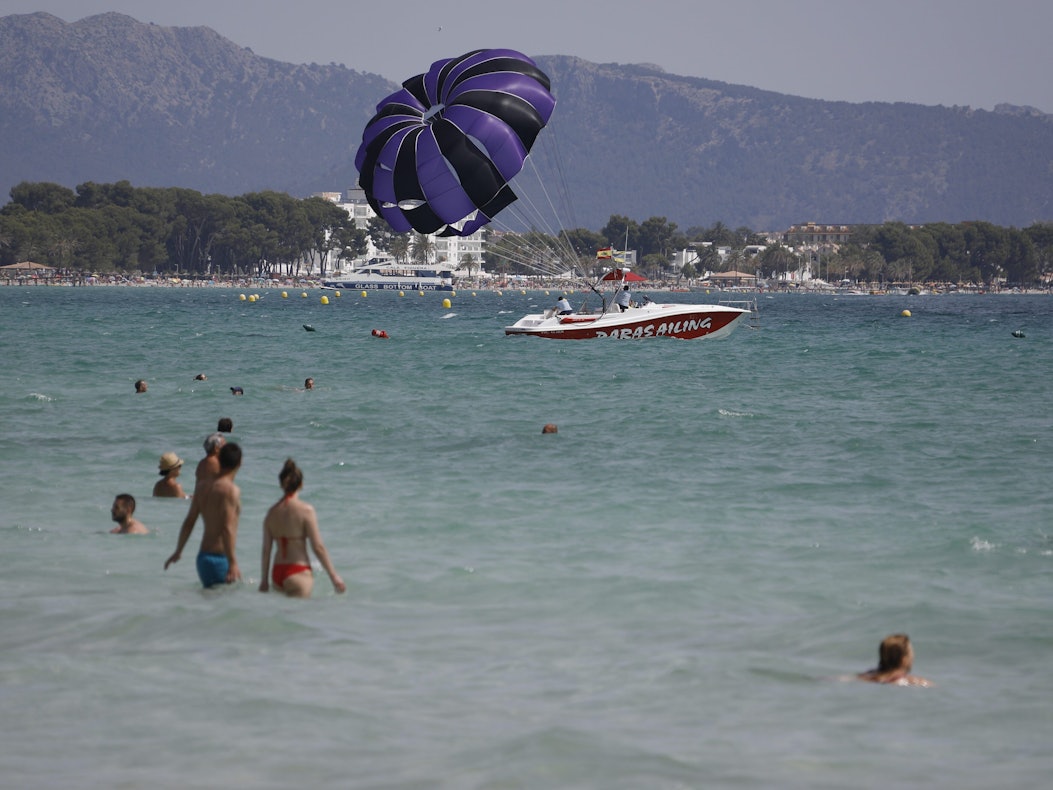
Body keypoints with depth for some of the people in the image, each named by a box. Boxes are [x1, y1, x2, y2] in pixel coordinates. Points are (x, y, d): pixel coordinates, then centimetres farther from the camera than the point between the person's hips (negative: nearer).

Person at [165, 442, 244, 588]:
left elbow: (189, 522, 14)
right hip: (220, 558, -8)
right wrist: (233, 563, -22)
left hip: (203, 556, 8)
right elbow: (227, 528, -20)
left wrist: (178, 551, 25)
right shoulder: (231, 490, -13)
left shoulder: (202, 489, 10)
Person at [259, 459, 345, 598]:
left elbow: (266, 550, 9)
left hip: (277, 574, 5)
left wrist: (264, 581, 17)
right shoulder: (305, 510, -7)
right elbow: (318, 547, -8)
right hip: (298, 573, -5)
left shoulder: (272, 512, 7)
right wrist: (334, 576, -1)